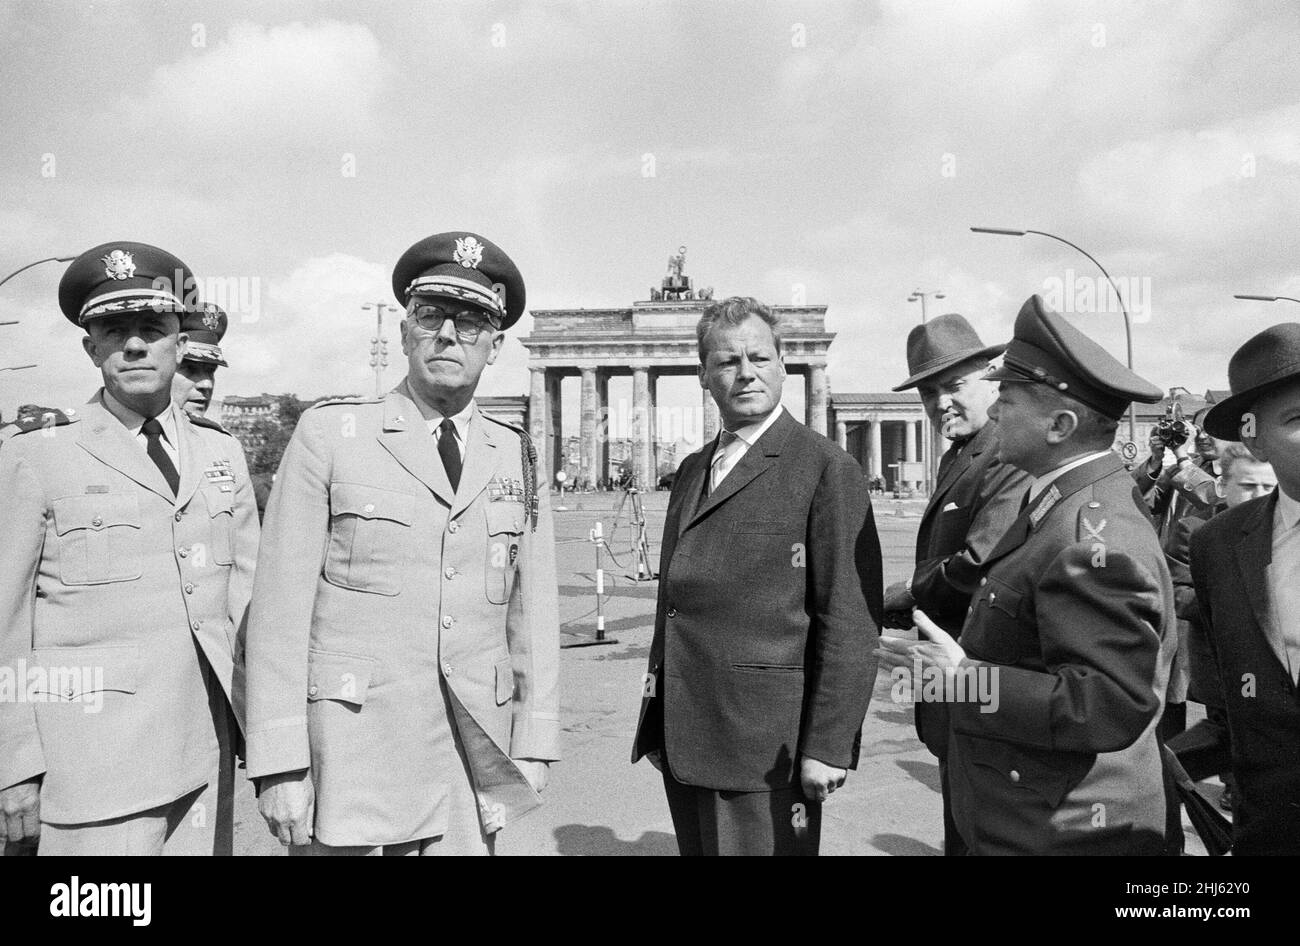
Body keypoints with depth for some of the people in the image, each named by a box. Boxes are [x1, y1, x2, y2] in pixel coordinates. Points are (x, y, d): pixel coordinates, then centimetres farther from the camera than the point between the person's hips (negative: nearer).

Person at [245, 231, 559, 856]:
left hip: (473, 761, 3)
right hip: (354, 754, -2)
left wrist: (533, 744, 4)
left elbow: (533, 611, 7)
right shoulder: (329, 434, -4)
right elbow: (281, 604, -6)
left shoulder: (517, 458, 5)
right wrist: (279, 765, -9)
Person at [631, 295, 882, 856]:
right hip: (682, 743, 7)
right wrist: (656, 722, 15)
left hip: (765, 748, -6)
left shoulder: (828, 470, -8)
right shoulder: (691, 471, 13)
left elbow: (851, 621, -13)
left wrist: (827, 746, -15)